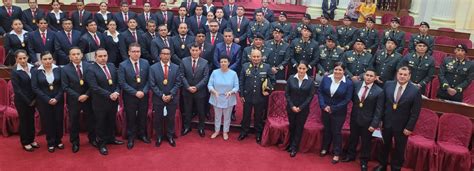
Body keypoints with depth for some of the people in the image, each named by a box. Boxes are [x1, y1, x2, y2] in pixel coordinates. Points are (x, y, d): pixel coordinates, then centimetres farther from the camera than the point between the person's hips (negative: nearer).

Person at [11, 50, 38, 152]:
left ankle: (32, 140, 30)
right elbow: (17, 90, -13)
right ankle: (25, 143, 21)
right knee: (24, 121, 8)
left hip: (32, 100, 4)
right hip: (21, 101, -4)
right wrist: (28, 101, -12)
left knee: (31, 119, 15)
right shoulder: (15, 71, -12)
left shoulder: (32, 68, -2)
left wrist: (34, 99, -3)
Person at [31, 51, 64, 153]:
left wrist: (57, 98, -12)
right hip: (44, 102, -1)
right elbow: (35, 88, -7)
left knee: (59, 120, 6)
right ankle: (51, 143, 20)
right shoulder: (36, 71, -3)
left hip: (58, 100, 1)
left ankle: (58, 141, 24)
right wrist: (47, 99, -14)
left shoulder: (58, 69, 0)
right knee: (47, 122, 6)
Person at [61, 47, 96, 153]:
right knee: (74, 122, 11)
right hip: (73, 100, -1)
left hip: (88, 98, 1)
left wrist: (87, 95, -15)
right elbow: (65, 87, -9)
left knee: (90, 120, 13)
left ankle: (92, 139, 33)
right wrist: (78, 97, -16)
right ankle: (75, 143, 27)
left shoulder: (89, 66, -3)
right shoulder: (65, 69, -6)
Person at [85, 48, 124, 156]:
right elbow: (94, 87, -21)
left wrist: (116, 92, -13)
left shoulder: (112, 66, 5)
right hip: (100, 102, -5)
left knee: (112, 122, 19)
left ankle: (111, 139, 38)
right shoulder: (91, 70, -13)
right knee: (101, 124, 10)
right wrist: (109, 95, -23)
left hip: (113, 100, 5)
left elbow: (117, 82, 5)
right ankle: (101, 144, 24)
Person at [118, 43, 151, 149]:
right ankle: (131, 138, 24)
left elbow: (148, 79, 1)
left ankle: (142, 134, 33)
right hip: (130, 96, -2)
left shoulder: (145, 63, -1)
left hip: (143, 95, 3)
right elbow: (122, 83, -13)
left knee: (143, 116, 14)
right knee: (131, 118, 9)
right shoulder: (123, 65, -10)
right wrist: (135, 92, -17)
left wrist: (144, 91, -13)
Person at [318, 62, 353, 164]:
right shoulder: (326, 79, -5)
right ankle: (325, 148, 37)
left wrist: (333, 108, -15)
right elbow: (320, 92, -1)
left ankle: (336, 154, 21)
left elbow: (347, 99, -13)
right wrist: (323, 105, -13)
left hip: (339, 112, -3)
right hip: (325, 110, 3)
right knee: (326, 129, 18)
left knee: (336, 132, 7)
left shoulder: (348, 83, -13)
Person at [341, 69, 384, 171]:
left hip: (367, 121, -3)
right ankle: (350, 155, 41)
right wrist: (356, 105, 3)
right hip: (354, 118, 3)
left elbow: (378, 110, -13)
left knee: (366, 142, 11)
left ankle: (364, 161, 30)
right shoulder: (356, 85, -4)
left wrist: (374, 124, -16)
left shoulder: (379, 91, -14)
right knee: (353, 138, 20)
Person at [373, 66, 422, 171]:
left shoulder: (415, 91, -13)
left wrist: (409, 127, -13)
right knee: (385, 145, 20)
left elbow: (415, 112, -11)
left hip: (402, 126, -2)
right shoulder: (388, 85, -4)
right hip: (387, 122, 3)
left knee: (399, 149, 14)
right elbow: (382, 103, 1)